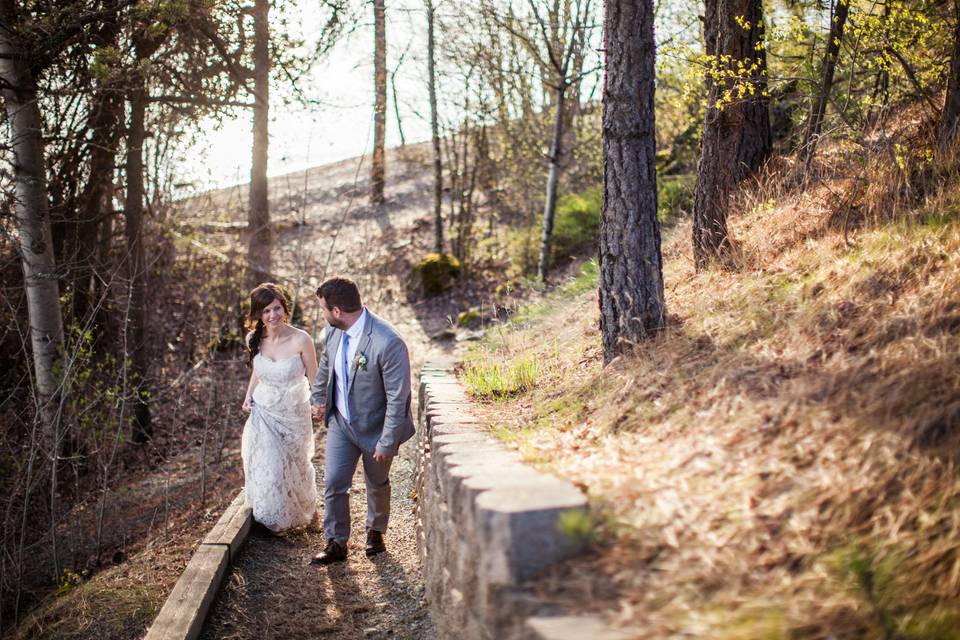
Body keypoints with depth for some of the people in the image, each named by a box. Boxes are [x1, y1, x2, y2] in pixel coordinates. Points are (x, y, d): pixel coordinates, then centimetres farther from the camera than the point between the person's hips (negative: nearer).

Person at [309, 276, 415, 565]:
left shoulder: (388, 343, -33)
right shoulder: (334, 331, -11)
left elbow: (398, 399, -26)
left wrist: (386, 443, -22)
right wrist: (318, 397, 25)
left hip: (375, 427, -4)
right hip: (341, 421, 5)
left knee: (377, 484, 18)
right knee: (333, 483, 2)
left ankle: (376, 532, 43)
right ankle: (336, 543, 19)